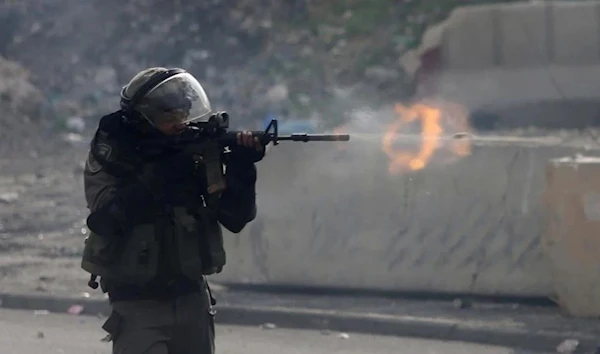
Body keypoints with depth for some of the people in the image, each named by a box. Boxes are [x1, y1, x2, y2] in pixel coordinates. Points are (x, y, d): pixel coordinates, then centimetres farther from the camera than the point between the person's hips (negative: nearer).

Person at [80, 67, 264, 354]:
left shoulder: (195, 150, 0)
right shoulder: (112, 156, -9)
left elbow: (237, 217, -2)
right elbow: (105, 219, -23)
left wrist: (241, 167, -19)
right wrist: (156, 180, -27)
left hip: (192, 297, 5)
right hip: (139, 301, -5)